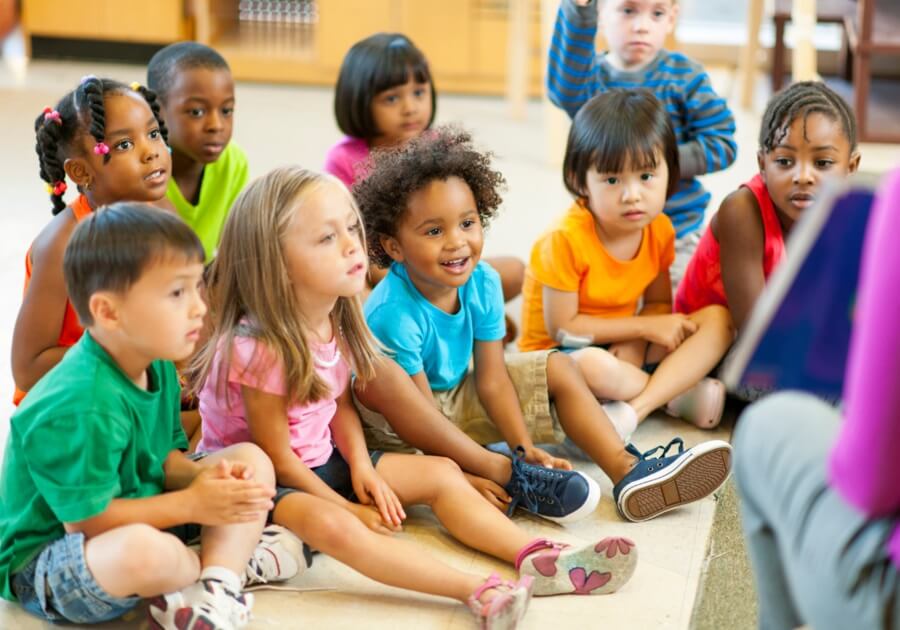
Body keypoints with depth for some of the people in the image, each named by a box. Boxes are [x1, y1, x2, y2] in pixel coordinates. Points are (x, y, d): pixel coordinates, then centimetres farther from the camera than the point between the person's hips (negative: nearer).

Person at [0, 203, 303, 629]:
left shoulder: (156, 365, -3)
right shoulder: (80, 408, -31)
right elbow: (86, 518, -27)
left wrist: (202, 475, -15)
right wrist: (192, 505, -21)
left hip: (136, 514, 9)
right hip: (43, 562, -9)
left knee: (252, 460, 4)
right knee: (145, 551, -42)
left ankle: (213, 588, -17)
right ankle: (229, 560, -5)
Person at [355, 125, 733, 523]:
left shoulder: (482, 283, -13)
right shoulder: (393, 314, -31)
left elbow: (491, 379, -10)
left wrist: (525, 448, -20)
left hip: (458, 398, 7)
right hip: (398, 429, -6)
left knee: (558, 368, -2)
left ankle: (628, 473, -12)